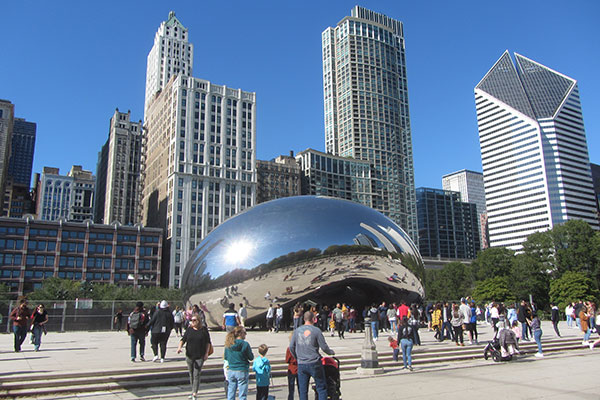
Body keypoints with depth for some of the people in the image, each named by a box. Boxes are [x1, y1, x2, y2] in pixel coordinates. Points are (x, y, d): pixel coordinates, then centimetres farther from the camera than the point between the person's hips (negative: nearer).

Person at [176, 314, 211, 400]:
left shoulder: (204, 330, -2)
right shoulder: (189, 330, 3)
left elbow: (208, 342, 5)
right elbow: (183, 339, -1)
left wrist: (206, 353, -2)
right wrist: (179, 347, -20)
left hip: (200, 357, -3)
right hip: (189, 356, 3)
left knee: (196, 375, -7)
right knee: (191, 374, 13)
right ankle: (193, 391, 29)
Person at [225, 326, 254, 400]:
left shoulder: (228, 344, 0)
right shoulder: (245, 344, -15)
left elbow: (226, 357, 9)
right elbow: (251, 358, -6)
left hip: (230, 371, 5)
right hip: (242, 371, -5)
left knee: (230, 394, 16)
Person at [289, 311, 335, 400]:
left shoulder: (297, 331, 5)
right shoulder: (316, 330, -6)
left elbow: (291, 347, 8)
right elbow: (324, 347, -4)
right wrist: (331, 352, 15)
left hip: (301, 364, 4)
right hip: (314, 363, -3)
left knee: (303, 390, 11)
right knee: (321, 388, 7)